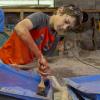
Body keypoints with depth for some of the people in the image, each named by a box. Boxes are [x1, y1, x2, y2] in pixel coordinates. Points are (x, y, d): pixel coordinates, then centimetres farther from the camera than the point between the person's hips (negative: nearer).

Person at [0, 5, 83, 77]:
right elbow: (19, 28, -38)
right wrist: (40, 56, -35)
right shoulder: (41, 17, -18)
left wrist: (42, 66, -17)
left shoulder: (55, 38, 1)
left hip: (23, 68, 6)